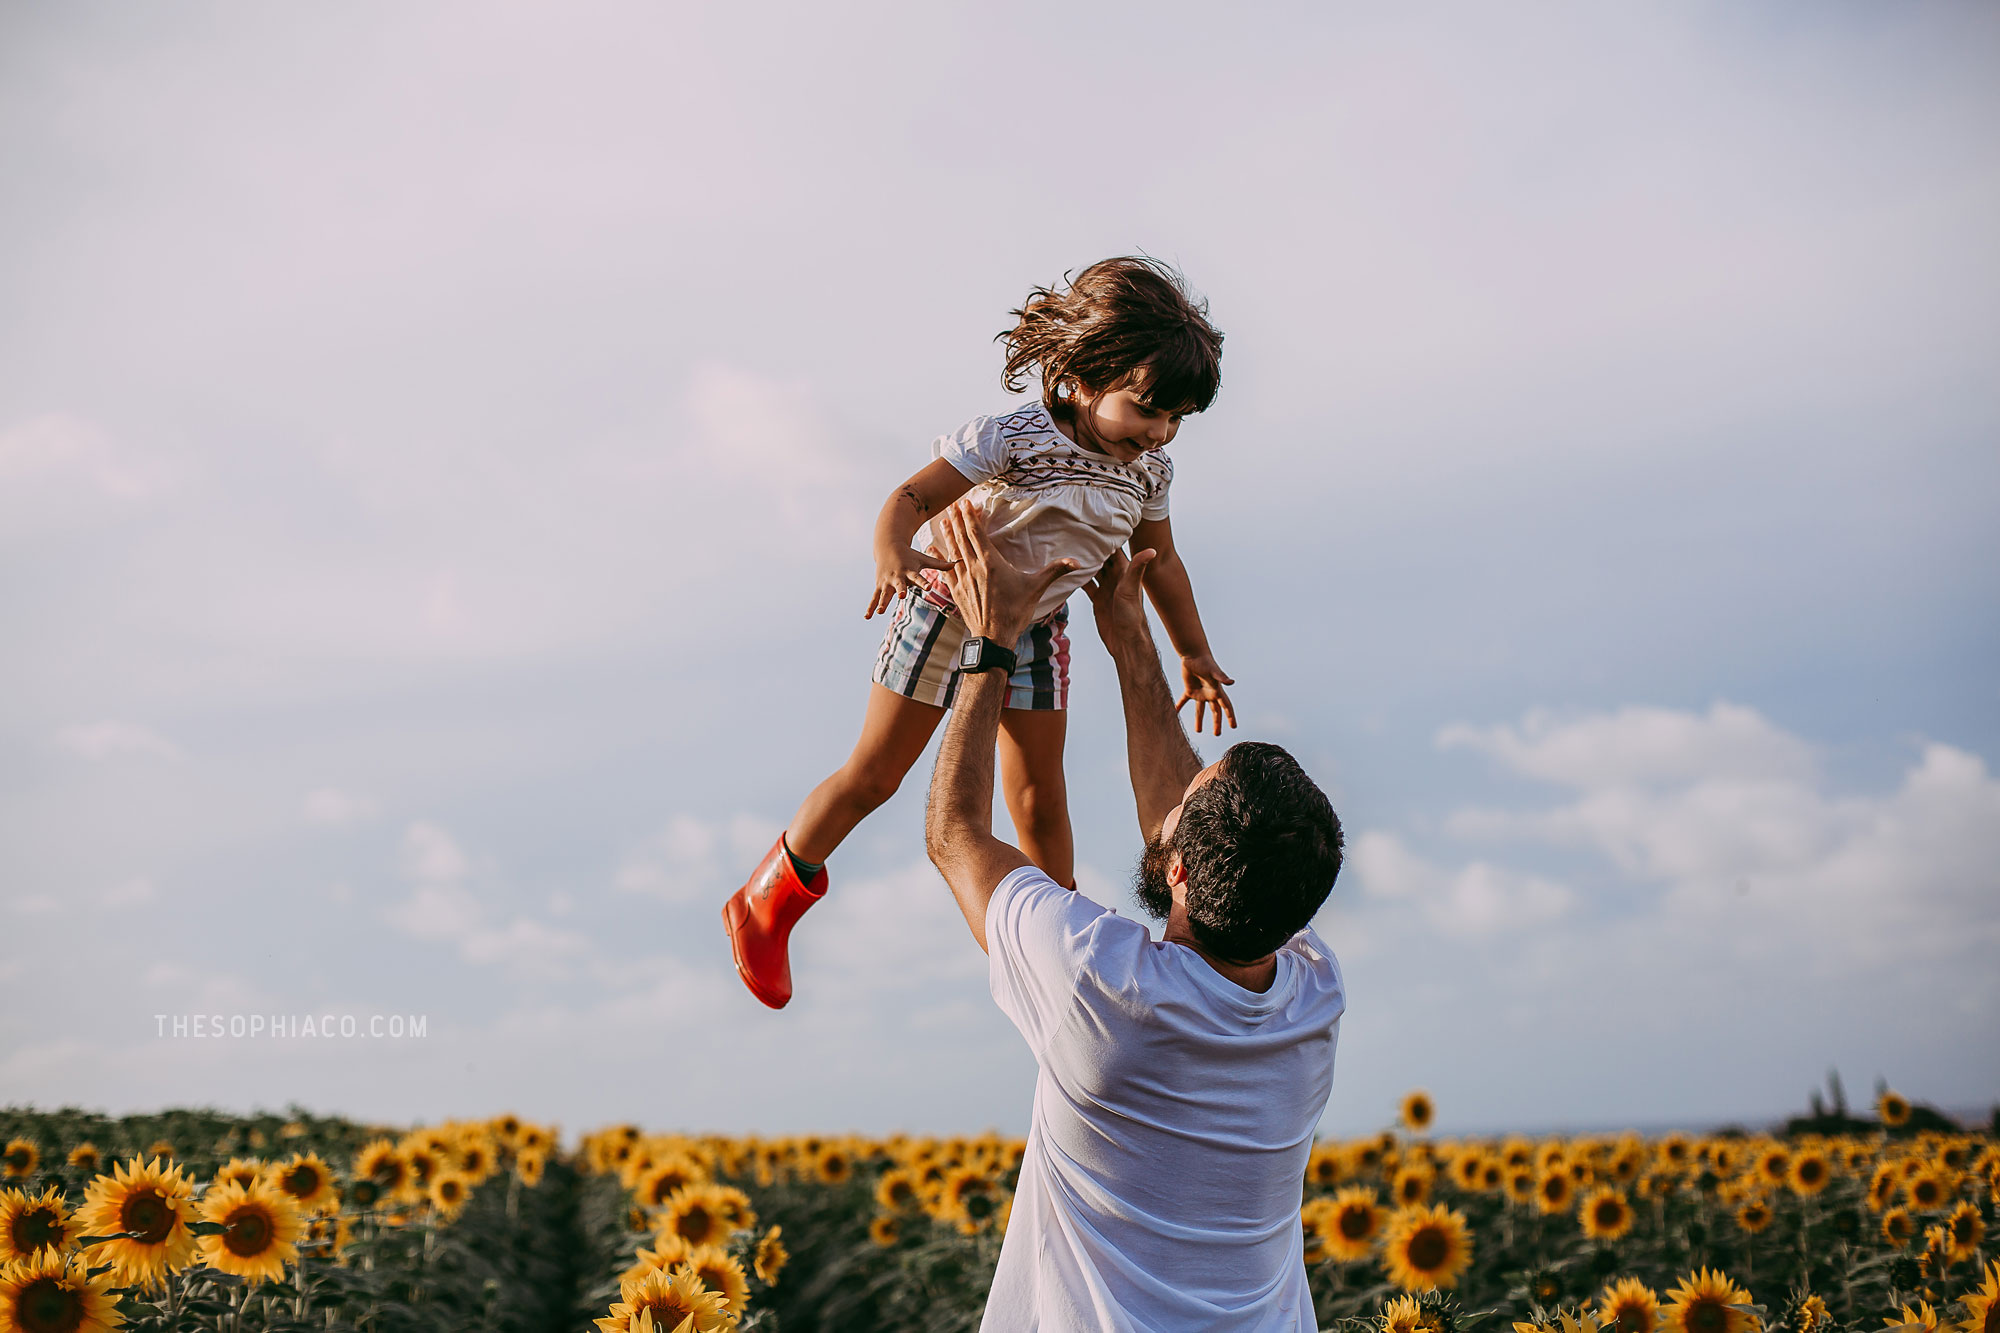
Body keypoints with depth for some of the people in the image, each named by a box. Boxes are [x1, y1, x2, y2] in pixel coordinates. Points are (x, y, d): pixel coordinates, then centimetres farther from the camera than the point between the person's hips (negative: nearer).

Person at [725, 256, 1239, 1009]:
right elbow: (912, 498, -31)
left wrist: (1195, 653, 15)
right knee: (873, 776, 3)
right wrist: (892, 554, -52)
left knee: (1040, 797, 8)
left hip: (1035, 634, 5)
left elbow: (1161, 563, 8)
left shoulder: (1147, 472, -8)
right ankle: (765, 904, 23)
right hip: (949, 614, -5)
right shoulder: (1013, 439, -28)